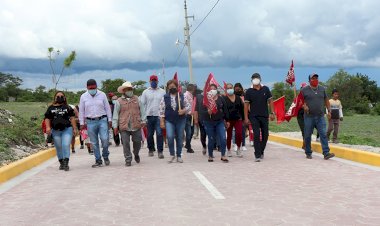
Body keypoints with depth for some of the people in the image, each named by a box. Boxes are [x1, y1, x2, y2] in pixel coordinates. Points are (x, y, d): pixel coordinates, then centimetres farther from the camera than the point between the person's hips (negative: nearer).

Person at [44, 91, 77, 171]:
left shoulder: (67, 107, 6)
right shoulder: (51, 108, 11)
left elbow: (72, 118, 5)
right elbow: (48, 119, 11)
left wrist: (74, 128, 0)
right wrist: (48, 127, -4)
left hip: (67, 129, -2)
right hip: (55, 131, 3)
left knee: (66, 145, -15)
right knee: (59, 147, 8)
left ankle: (66, 163, -16)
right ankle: (61, 163, 20)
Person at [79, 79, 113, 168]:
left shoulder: (102, 95, 4)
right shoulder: (83, 97, 5)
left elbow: (107, 108, 7)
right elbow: (81, 111, 9)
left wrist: (110, 120, 4)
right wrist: (82, 123, 5)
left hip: (102, 120, -1)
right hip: (90, 122, 1)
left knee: (105, 139, -12)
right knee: (94, 143, 4)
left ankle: (105, 156, 12)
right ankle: (98, 161, 14)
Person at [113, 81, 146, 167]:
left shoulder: (136, 99, 10)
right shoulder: (119, 101, 1)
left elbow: (141, 111, 14)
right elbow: (115, 114, 3)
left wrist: (143, 121, 10)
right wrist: (115, 126, 1)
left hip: (136, 126, 2)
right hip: (124, 127, -2)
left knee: (137, 142, 9)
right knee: (126, 144, -1)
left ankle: (136, 154, 37)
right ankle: (128, 160, 10)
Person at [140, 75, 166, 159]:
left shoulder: (162, 92, 6)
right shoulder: (145, 92, 6)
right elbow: (142, 104, 5)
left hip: (159, 116, -1)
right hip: (149, 116, 1)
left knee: (159, 134, -8)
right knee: (150, 134, 8)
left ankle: (160, 151, -5)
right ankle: (151, 150, 22)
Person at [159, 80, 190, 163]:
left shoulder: (182, 97, 4)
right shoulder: (165, 97, 2)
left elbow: (189, 106, 8)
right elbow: (161, 110, 1)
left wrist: (184, 111, -12)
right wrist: (162, 121, -4)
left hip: (181, 120, 1)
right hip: (169, 121, -1)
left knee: (180, 138, 5)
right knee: (170, 137, -16)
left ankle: (179, 156, 19)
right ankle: (172, 155, 4)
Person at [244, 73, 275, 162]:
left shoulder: (266, 89, 5)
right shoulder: (249, 91, 1)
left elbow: (270, 101, 7)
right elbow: (246, 105, 0)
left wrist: (272, 113, -1)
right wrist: (246, 118, -5)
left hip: (265, 116, 2)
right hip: (254, 117, -2)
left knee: (265, 134, 9)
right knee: (256, 135, -9)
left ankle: (261, 151, 29)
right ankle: (258, 155, -8)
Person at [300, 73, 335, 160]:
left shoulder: (322, 89, 11)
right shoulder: (304, 90, 1)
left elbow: (326, 101, 17)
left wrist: (329, 111, 10)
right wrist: (304, 106, -13)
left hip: (320, 117, 2)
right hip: (309, 117, -2)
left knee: (323, 134, -7)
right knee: (308, 135, 5)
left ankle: (326, 153, -8)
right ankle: (308, 153, 18)